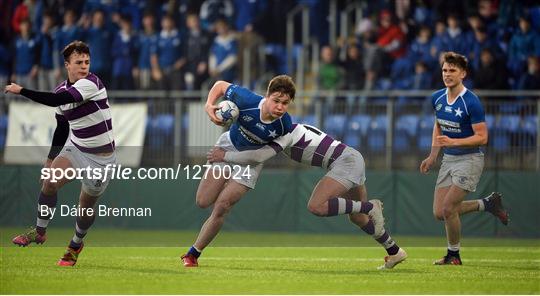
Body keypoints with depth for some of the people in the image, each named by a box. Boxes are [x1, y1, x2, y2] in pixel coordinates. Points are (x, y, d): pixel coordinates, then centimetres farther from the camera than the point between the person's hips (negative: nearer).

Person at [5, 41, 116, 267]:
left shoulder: (91, 83, -22)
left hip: (100, 156, -6)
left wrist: (22, 91, -31)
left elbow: (58, 100, -34)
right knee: (49, 181, -16)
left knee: (86, 206, 3)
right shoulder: (62, 90, 2)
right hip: (75, 148, 6)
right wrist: (51, 158, 17)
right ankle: (40, 231, -1)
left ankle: (76, 244, 29)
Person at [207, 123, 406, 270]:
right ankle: (395, 252, 31)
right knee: (357, 218, 21)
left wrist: (224, 156, -11)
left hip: (345, 163, -10)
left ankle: (370, 207, -17)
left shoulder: (285, 134, -10)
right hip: (355, 159, 10)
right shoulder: (296, 128, 18)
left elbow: (258, 157, -22)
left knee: (315, 206, -23)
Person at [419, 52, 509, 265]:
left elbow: (482, 137, -19)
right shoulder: (437, 98, 3)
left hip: (469, 159, -7)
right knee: (439, 213, 2)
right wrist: (433, 155, 14)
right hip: (448, 160, 7)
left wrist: (453, 142, -29)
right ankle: (487, 204, 22)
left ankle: (453, 255, 7)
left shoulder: (471, 102, -19)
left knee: (448, 209, -15)